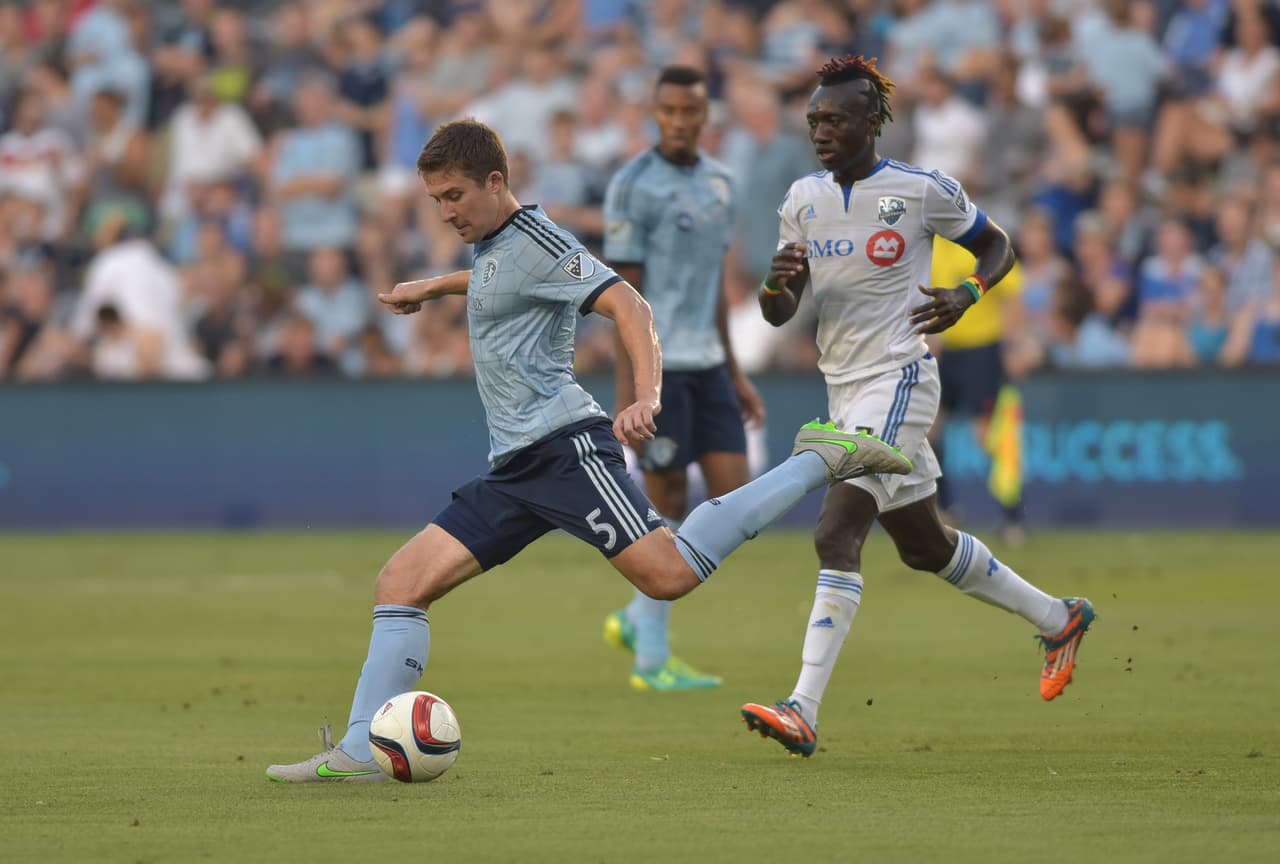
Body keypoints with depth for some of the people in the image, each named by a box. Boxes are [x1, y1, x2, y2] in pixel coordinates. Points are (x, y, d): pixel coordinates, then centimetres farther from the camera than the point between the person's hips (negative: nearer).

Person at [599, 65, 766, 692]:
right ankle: (651, 659, 7)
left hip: (706, 364, 7)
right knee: (668, 504, -4)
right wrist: (627, 388, -16)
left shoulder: (718, 183, 13)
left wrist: (734, 373, 18)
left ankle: (637, 619, 15)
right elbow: (625, 289, -12)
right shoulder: (633, 187, -10)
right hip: (657, 364, -7)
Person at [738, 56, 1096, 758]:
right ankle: (1057, 618, 39)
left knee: (836, 536, -20)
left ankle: (804, 711, -26)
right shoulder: (802, 199, 8)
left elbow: (996, 246, 7)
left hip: (898, 379, -7)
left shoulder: (921, 190, -8)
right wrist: (777, 284, -15)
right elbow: (778, 314, 8)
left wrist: (966, 294, -13)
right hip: (843, 386, 7)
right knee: (924, 546, 18)